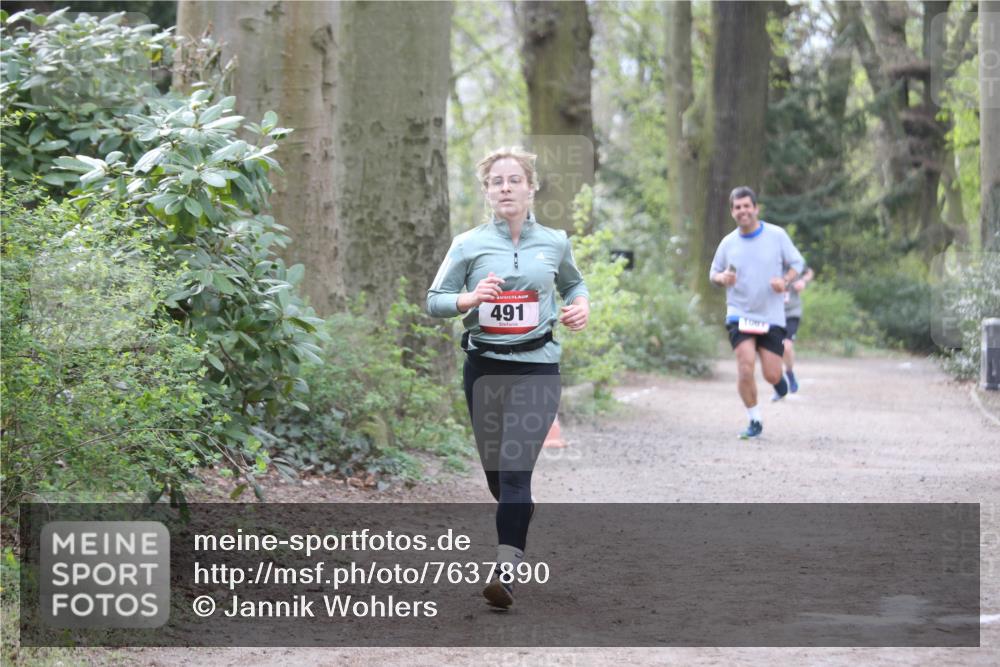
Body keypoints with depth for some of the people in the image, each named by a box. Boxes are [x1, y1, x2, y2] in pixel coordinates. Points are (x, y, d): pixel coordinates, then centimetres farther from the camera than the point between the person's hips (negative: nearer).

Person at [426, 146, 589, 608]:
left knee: (515, 468, -15)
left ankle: (506, 570, -20)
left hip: (537, 366, -2)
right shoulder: (468, 245, 1)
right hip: (484, 366, 2)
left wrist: (581, 305, 4)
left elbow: (573, 281, 25)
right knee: (495, 470, 10)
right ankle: (517, 533, 40)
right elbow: (434, 302, 3)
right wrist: (470, 298, -16)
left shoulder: (555, 242, 5)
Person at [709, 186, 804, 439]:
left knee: (772, 375, -2)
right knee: (745, 366, -17)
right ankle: (755, 421, 0)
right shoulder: (728, 243, 2)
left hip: (772, 316, 0)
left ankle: (779, 379, 38)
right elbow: (713, 273, 14)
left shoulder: (777, 235, -2)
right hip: (740, 314, 0)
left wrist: (785, 281, -14)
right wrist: (722, 278, -11)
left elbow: (797, 263, 7)